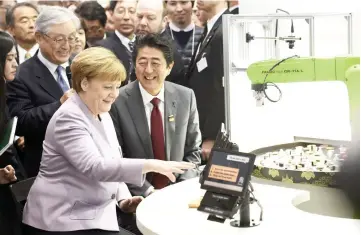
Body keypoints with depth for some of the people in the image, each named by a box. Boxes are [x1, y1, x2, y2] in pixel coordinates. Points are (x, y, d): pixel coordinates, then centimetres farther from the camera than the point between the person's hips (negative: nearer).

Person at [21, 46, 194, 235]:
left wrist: (123, 198, 0)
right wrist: (151, 165, -32)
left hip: (96, 215, 8)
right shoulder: (69, 118, -17)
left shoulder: (102, 115, 10)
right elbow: (95, 167, -28)